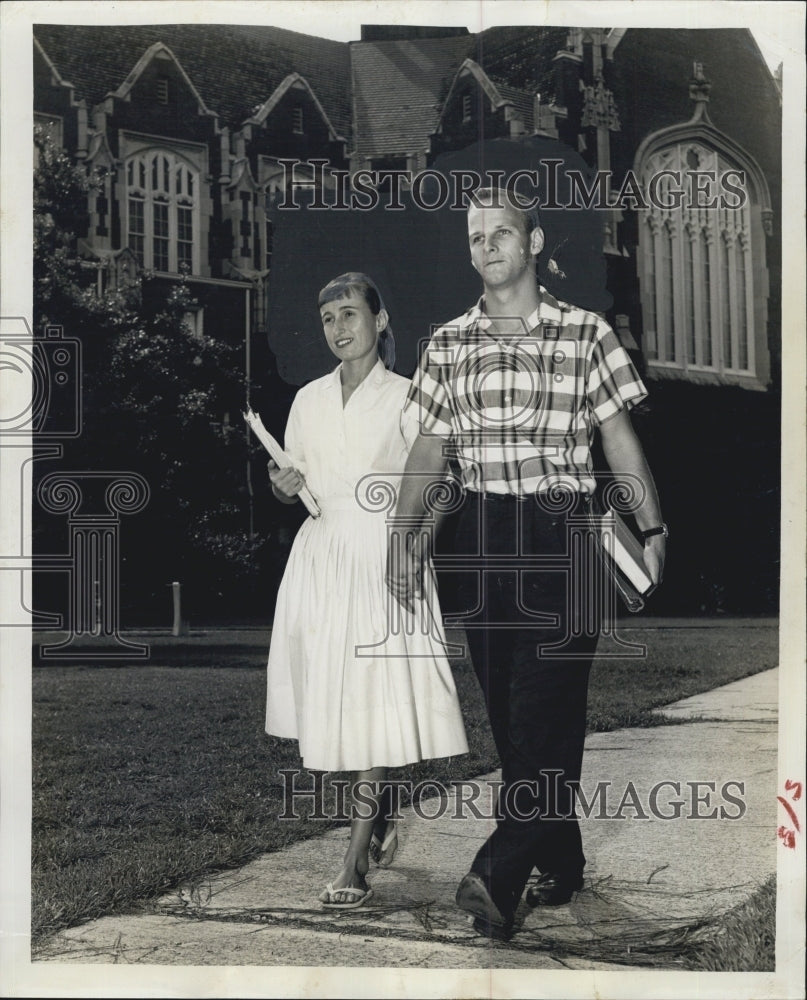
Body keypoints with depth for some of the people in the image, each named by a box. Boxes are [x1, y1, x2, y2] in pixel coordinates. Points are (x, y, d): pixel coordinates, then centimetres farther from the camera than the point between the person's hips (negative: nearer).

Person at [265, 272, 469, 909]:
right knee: (335, 695, 6)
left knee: (377, 700, -9)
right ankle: (381, 811, 33)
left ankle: (356, 864, -7)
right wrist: (285, 485, -4)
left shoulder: (405, 396, 1)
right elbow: (296, 487, 17)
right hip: (321, 556, 4)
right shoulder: (310, 400, 12)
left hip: (383, 557, -4)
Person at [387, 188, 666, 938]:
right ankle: (561, 863, 19)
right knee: (508, 707, 7)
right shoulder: (447, 344, 10)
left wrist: (651, 528, -4)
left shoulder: (586, 334, 3)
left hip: (563, 533, -3)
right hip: (483, 534, 4)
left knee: (546, 702, -12)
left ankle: (499, 875, -15)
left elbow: (620, 438, 3)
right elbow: (428, 449, 11)